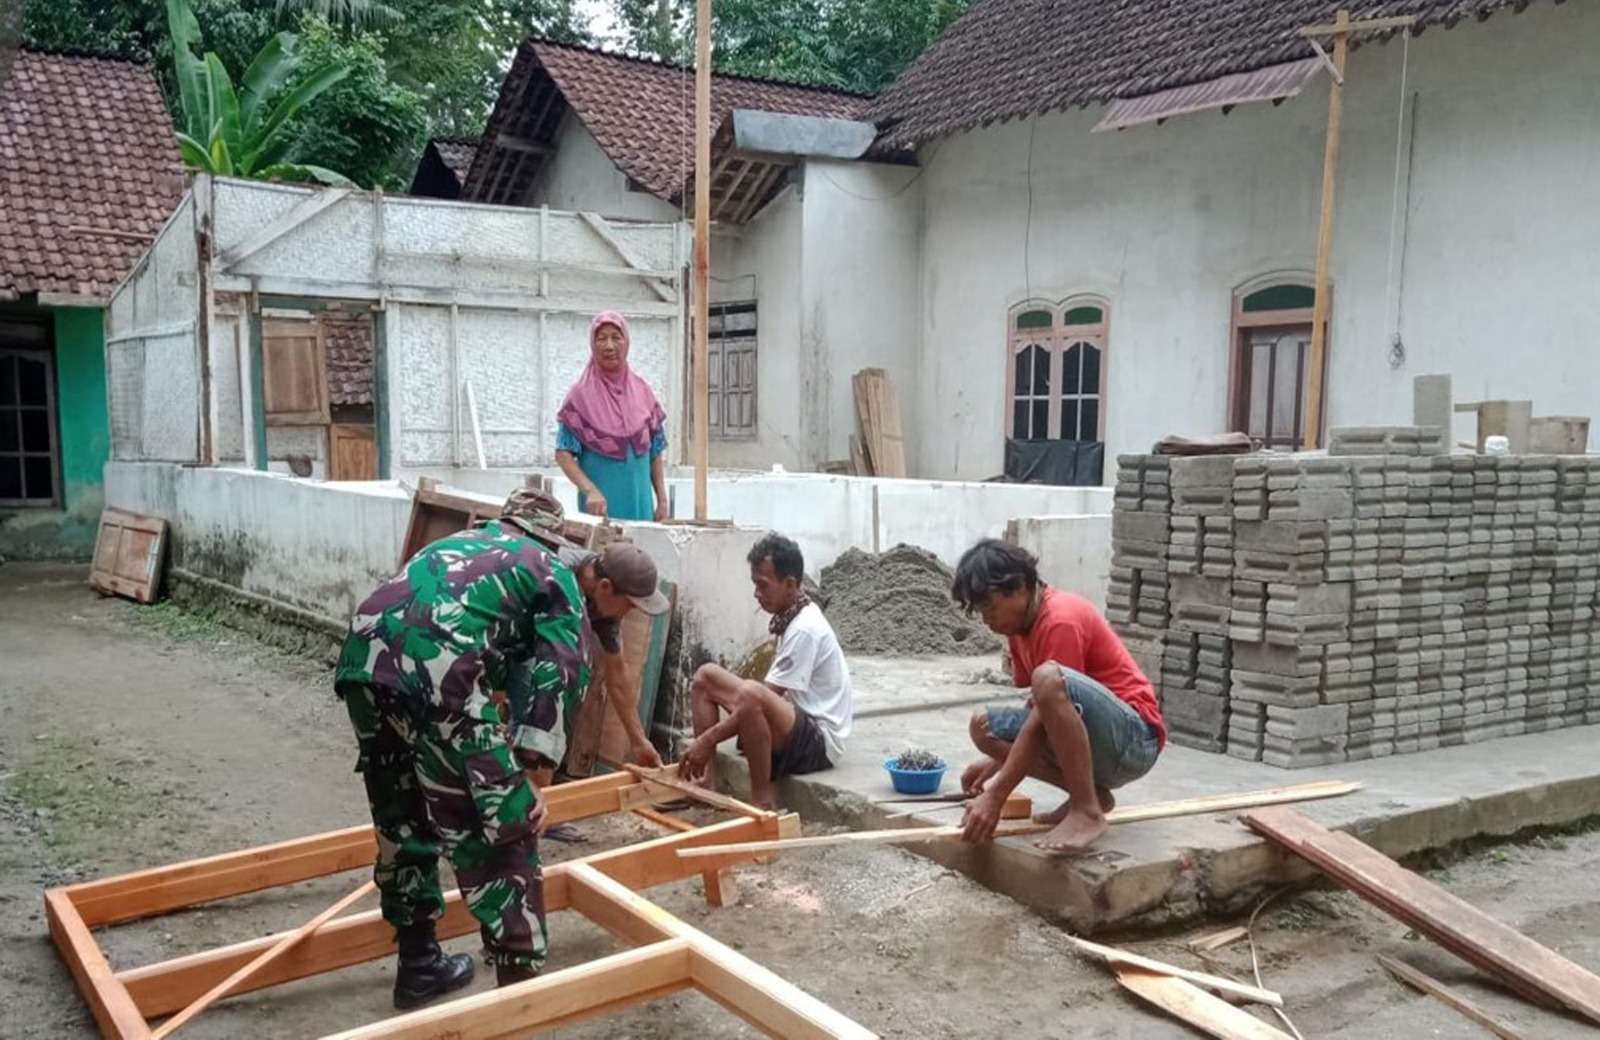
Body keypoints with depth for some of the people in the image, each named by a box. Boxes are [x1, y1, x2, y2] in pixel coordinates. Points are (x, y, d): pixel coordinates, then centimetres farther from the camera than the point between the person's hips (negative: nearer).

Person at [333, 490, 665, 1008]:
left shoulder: (481, 541, 34)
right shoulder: (560, 582, 12)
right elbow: (554, 681, 0)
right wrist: (532, 782, 2)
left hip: (361, 661, 8)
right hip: (432, 673, -8)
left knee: (402, 822, 22)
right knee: (500, 832, 1)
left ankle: (419, 964, 34)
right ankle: (520, 981, 4)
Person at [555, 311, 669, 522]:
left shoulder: (643, 392, 8)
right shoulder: (581, 395, -3)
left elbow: (656, 451, 11)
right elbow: (563, 453, -7)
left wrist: (662, 500, 4)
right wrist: (590, 490, -21)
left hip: (640, 503, 3)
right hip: (600, 504, -3)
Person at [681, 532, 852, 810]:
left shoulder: (805, 629, -20)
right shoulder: (790, 617, 8)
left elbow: (763, 697, -22)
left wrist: (707, 740, -17)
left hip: (820, 743, -10)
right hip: (798, 728, 10)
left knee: (750, 694, -38)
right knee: (706, 676, 6)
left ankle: (762, 799, -20)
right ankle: (707, 781, 0)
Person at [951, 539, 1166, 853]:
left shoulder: (1060, 620, -20)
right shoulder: (1021, 621, 9)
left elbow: (1046, 706, -24)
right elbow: (1041, 705, 18)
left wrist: (996, 796, -25)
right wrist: (997, 759, 6)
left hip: (1132, 740, -9)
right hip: (1090, 738, 10)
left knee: (1048, 679, -35)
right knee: (985, 726, 0)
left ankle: (1087, 811, -23)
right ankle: (1089, 793, 1)